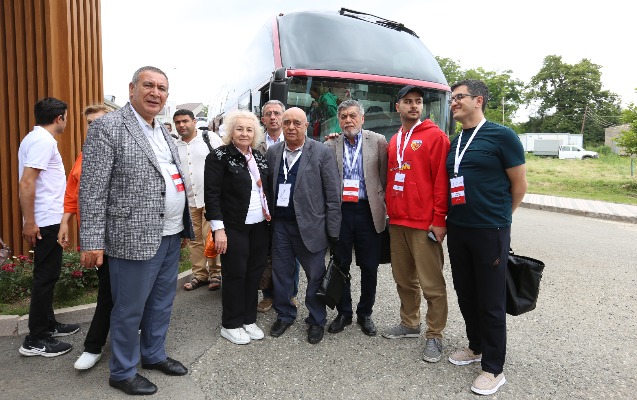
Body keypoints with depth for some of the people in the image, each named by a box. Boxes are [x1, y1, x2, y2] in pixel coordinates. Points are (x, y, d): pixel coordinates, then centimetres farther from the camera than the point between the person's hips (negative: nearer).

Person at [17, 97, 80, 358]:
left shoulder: (37, 138, 14)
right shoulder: (43, 141, -16)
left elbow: (30, 182, 19)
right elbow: (26, 183, -23)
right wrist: (29, 223, -23)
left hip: (48, 220, 10)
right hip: (46, 221, -10)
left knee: (47, 275, 17)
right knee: (46, 277, -3)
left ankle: (48, 325, 29)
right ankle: (35, 340, 7)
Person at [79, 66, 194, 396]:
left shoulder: (162, 132, 13)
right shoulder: (107, 127, -10)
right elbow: (92, 190, -14)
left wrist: (185, 225, 16)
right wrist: (92, 242, -16)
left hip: (170, 235, 8)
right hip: (135, 237, -7)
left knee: (161, 303, 19)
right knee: (129, 309, 8)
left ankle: (154, 354, 39)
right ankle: (123, 372, 27)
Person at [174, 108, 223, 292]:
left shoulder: (211, 139, -1)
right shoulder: (173, 146, 9)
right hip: (188, 200, 4)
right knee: (194, 239, 10)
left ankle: (216, 273, 13)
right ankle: (199, 274, 23)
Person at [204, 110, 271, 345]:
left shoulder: (259, 157, 10)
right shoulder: (219, 157, -9)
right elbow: (212, 194, -13)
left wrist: (269, 215, 9)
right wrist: (218, 228, -18)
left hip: (260, 226, 6)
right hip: (234, 227, -6)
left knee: (254, 274, 11)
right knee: (235, 275, 3)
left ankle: (249, 320, 26)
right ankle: (230, 325, 19)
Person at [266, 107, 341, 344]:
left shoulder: (322, 153, -6)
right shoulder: (273, 152, 6)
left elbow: (333, 195, -7)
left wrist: (332, 231, -8)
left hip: (310, 225, -3)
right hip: (280, 224, 4)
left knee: (316, 276, 7)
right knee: (281, 272, 14)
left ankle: (316, 321, 27)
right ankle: (284, 315, 34)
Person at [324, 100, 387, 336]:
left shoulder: (378, 141, 2)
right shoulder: (330, 145, 5)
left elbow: (385, 177, 1)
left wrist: (385, 206, -3)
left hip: (368, 211, -1)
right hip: (340, 211, 1)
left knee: (369, 266, 8)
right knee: (340, 264, 10)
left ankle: (365, 313, 27)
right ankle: (343, 312, 27)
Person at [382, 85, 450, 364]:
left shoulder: (435, 136, -5)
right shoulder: (394, 141, 15)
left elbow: (442, 181, -10)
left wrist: (439, 220, -14)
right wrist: (389, 210, 14)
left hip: (424, 224, -6)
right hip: (396, 221, 7)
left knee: (431, 283, 0)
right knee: (403, 278, 16)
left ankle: (434, 336, 14)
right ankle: (410, 323, 32)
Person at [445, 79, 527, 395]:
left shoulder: (502, 136, -8)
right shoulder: (454, 142, 10)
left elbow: (519, 185, -4)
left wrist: (498, 217, 7)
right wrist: (449, 219, 13)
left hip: (489, 233, -6)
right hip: (457, 230, 6)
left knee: (491, 302, 3)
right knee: (466, 295, 16)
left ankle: (493, 369, 19)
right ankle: (476, 347, 37)